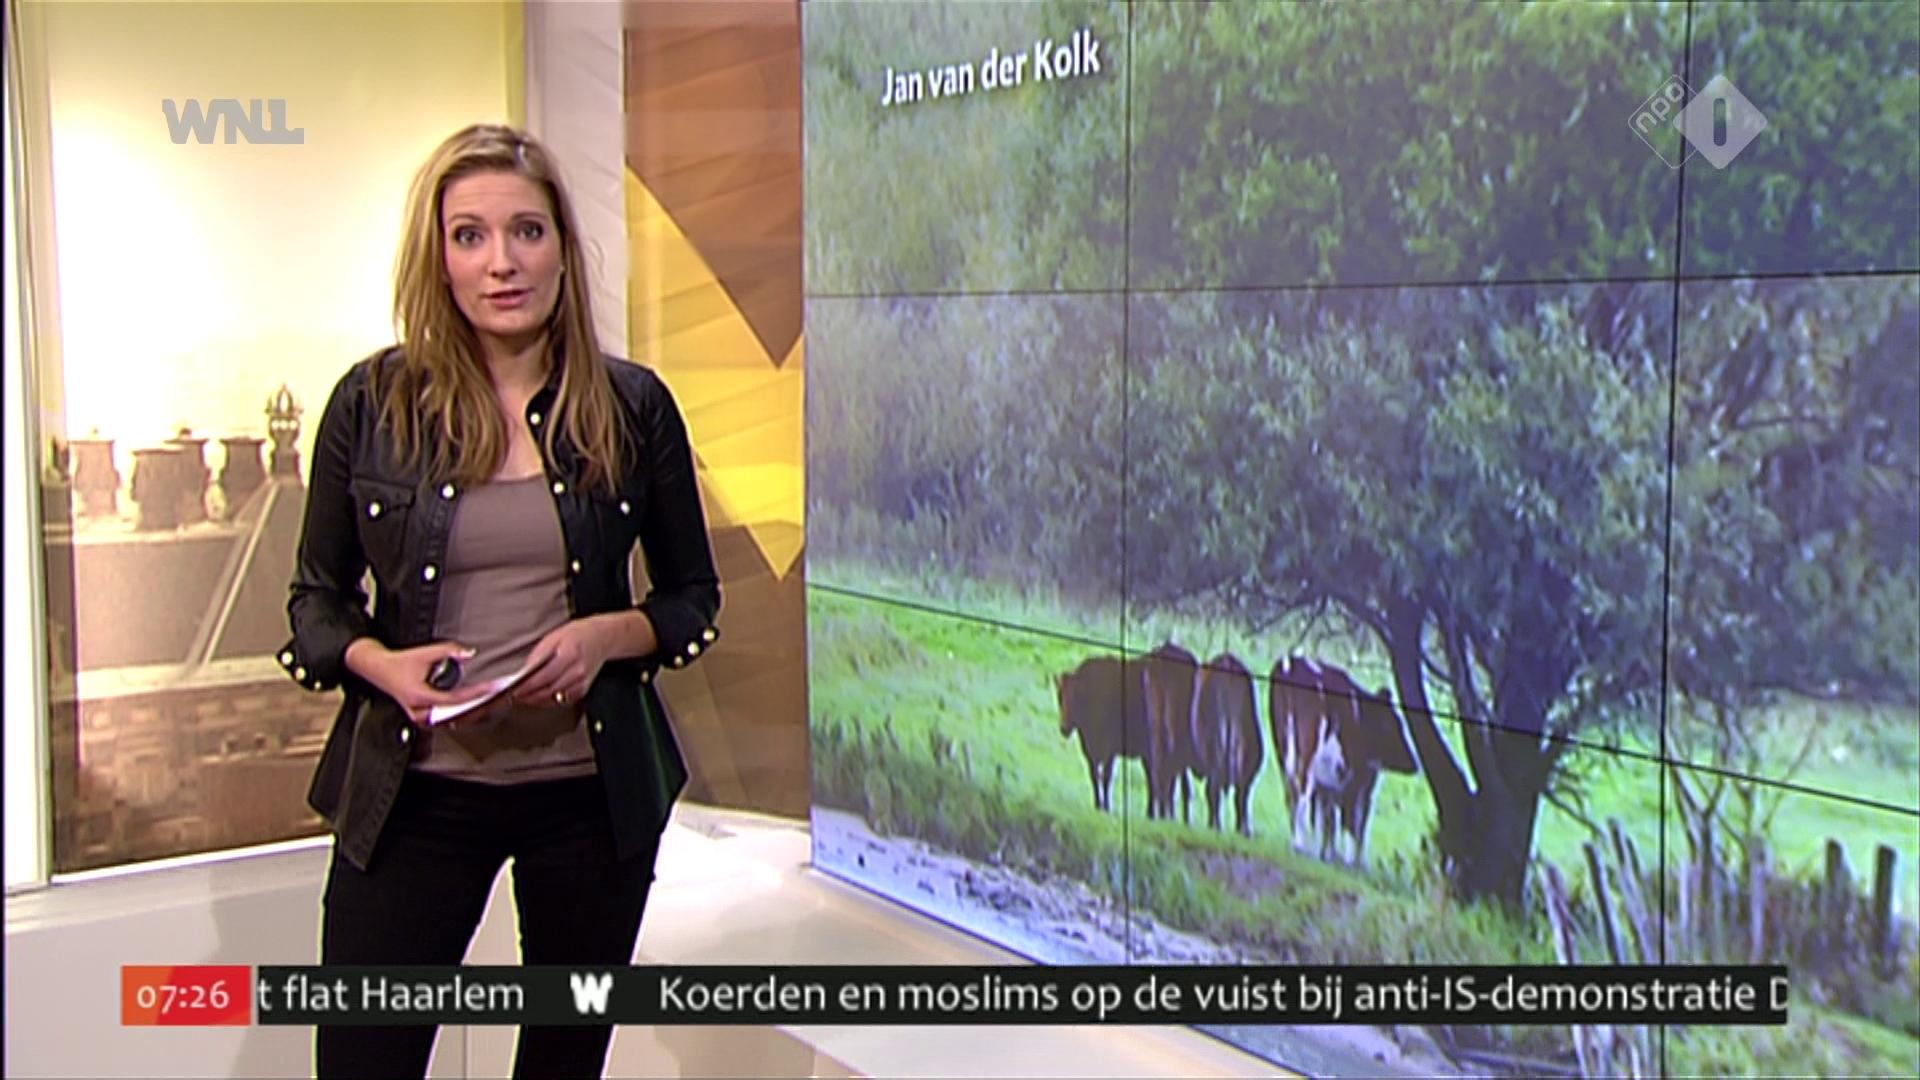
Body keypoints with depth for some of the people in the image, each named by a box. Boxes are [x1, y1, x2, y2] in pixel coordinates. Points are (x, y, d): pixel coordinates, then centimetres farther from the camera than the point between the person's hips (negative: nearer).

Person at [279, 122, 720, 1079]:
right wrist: (379, 662, -15)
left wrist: (610, 635, -13)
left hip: (592, 788, 1)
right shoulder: (373, 401, -2)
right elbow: (315, 597, 6)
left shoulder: (630, 406, 0)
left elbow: (693, 598, 8)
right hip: (414, 791, -1)